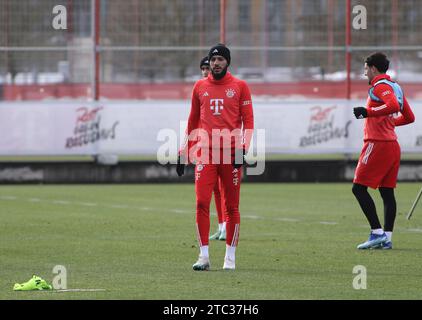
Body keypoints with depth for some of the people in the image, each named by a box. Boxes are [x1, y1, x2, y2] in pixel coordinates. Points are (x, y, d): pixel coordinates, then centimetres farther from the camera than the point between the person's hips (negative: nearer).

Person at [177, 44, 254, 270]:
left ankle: (230, 257, 12)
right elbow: (193, 121, 18)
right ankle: (204, 256, -6)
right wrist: (184, 151, 15)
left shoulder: (240, 86, 5)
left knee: (231, 206, 3)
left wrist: (243, 147, -12)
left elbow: (248, 120, 1)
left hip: (231, 153, -1)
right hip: (205, 153, 1)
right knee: (202, 203, -9)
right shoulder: (200, 87, 12)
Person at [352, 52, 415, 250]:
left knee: (359, 188, -8)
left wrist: (367, 112, -23)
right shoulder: (395, 86, 19)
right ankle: (387, 238, 4)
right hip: (393, 144, 10)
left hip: (377, 144, -10)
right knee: (387, 192, 8)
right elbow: (409, 117, 24)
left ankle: (377, 232, -15)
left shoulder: (380, 86, -9)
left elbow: (393, 105, -28)